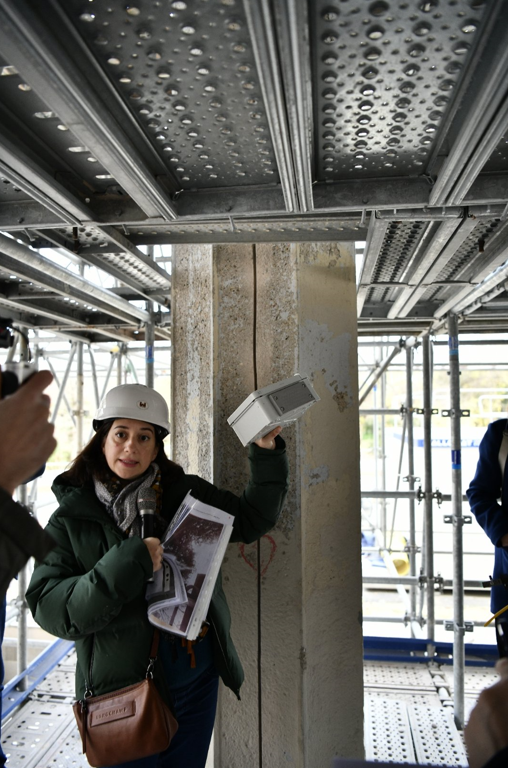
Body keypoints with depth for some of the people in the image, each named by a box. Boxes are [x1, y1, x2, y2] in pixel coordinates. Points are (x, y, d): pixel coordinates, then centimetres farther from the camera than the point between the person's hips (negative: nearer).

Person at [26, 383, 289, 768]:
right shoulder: (71, 519, -6)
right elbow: (48, 607, -14)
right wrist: (124, 567, -27)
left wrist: (268, 452, -6)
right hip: (122, 689, -3)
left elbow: (253, 518, 6)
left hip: (197, 681, 3)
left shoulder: (187, 493, 0)